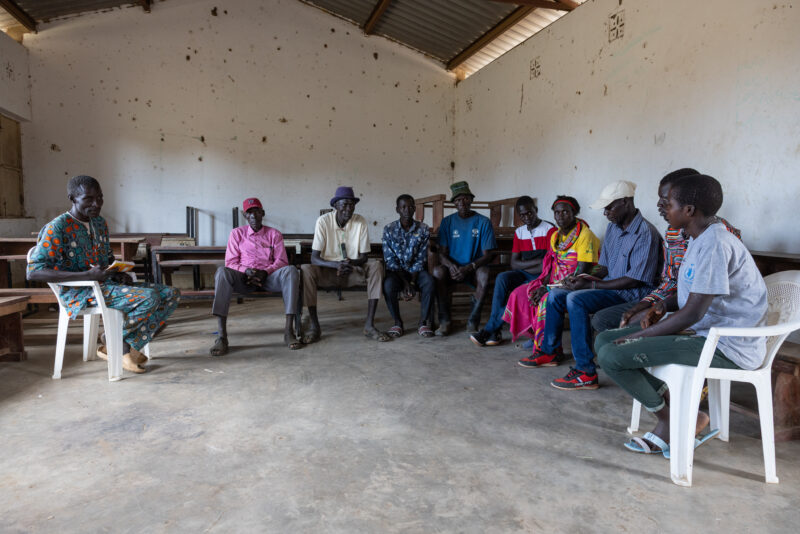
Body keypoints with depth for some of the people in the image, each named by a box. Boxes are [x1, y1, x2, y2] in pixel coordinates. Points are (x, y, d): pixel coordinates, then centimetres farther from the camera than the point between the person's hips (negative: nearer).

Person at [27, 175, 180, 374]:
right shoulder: (57, 227, -10)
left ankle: (127, 347, -4)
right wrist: (88, 275, -27)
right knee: (149, 298, -29)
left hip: (107, 285, 8)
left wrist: (120, 274, 2)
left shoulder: (100, 223, 13)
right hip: (80, 293, -8)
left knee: (171, 294, -6)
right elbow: (33, 272, -18)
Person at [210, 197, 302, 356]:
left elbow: (281, 261, 5)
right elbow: (230, 261, 8)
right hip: (244, 277, 0)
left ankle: (289, 331, -38)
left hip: (269, 276, 0)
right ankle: (222, 336, -40)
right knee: (222, 272, -33)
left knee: (291, 270, -32)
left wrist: (264, 273, -15)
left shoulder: (274, 234, 15)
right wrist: (247, 271, -14)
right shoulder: (237, 233, 16)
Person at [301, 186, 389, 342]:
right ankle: (315, 326, -23)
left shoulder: (360, 222, -5)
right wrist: (337, 265, -32)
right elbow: (314, 258, -14)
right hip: (328, 271, -1)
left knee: (376, 265, -26)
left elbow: (363, 257, -3)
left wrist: (351, 263, -27)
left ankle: (369, 325, -26)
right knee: (306, 269, -30)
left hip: (353, 271, 2)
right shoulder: (323, 221, -10)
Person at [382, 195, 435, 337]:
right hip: (396, 271, 0)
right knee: (388, 284, -34)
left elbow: (420, 259, -5)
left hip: (416, 271, 1)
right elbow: (390, 260, -8)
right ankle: (397, 322, -12)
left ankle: (423, 322, -17)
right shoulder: (389, 229, -4)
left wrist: (412, 283, -18)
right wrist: (405, 283, -19)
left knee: (429, 281, -32)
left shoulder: (423, 229, -2)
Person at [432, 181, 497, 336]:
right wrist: (451, 266, -23)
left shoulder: (483, 222, 0)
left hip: (474, 269, -1)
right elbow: (442, 253, 1)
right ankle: (444, 321, -24)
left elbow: (487, 255, -5)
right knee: (437, 271, -31)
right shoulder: (447, 222, 5)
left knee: (484, 273, -35)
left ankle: (473, 322, -24)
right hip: (452, 268, 1)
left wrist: (469, 267, -23)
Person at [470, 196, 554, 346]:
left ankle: (490, 329, -20)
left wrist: (524, 265, -12)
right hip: (524, 276, 5)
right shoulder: (519, 232, 14)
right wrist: (537, 261, -9)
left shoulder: (549, 230, -3)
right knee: (502, 278, -27)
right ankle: (494, 331, -28)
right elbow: (514, 263, 4)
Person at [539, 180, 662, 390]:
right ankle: (550, 351, 18)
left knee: (576, 299, -30)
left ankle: (586, 373, -27)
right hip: (609, 287, 9)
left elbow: (635, 280, -22)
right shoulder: (613, 227, 11)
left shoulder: (645, 233, -18)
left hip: (630, 294, -9)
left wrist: (591, 284, -20)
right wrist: (580, 278, -3)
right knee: (555, 294, 3)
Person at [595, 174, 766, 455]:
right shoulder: (701, 238, 11)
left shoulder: (714, 244, -22)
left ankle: (671, 421, 2)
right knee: (604, 340, 4)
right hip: (701, 329, 10)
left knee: (612, 356, -22)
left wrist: (636, 336, -16)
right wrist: (664, 305, 3)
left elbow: (693, 313, -24)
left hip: (726, 346, -10)